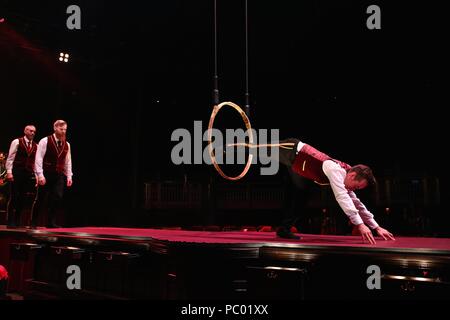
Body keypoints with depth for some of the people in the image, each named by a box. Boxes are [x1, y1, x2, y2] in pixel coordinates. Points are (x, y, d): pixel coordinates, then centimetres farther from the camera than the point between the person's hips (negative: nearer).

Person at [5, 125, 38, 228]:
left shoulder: (36, 146, 11)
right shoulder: (17, 142, 0)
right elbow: (10, 158, -3)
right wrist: (9, 172, -11)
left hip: (29, 174, 4)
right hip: (17, 172, -4)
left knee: (22, 198, 6)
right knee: (14, 197, -3)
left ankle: (17, 222, 13)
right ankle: (10, 222, 3)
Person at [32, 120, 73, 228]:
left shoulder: (67, 144, 9)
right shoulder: (45, 141, -6)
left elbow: (68, 161, 12)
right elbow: (38, 159, -10)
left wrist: (69, 176, 6)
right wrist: (40, 175, -16)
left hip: (59, 176, 4)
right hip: (46, 174, -4)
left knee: (57, 198, -4)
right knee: (40, 199, 3)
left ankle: (51, 222, 5)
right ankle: (33, 222, 16)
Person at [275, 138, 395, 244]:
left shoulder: (341, 172, 0)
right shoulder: (336, 170, -27)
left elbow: (356, 203, 7)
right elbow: (342, 197, -39)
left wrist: (377, 227, 5)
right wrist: (360, 224, -42)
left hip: (291, 163, 8)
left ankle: (284, 228, 11)